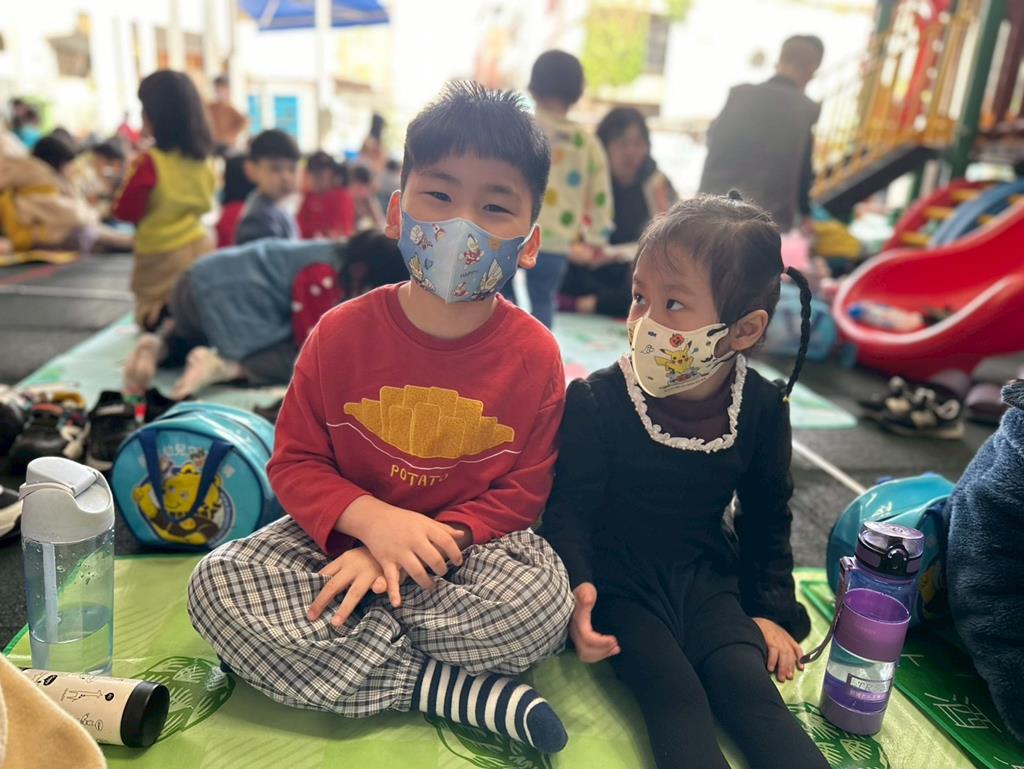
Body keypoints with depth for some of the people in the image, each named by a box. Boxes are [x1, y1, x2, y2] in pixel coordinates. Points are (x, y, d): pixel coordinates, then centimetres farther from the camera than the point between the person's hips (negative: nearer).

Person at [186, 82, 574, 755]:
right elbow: (295, 461, -3)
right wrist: (371, 521, -22)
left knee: (545, 602, -31)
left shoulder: (534, 357, -10)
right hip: (341, 537, 2)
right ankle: (457, 692, -21)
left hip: (466, 545, -1)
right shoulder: (343, 334, -8)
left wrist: (425, 545, -19)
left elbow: (523, 492, -6)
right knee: (218, 586, -22)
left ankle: (335, 648, -13)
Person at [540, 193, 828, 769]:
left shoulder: (763, 408, -6)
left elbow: (768, 516, 8)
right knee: (675, 694, -21)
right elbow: (569, 510, -10)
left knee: (748, 683, -18)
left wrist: (773, 609, 7)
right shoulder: (596, 401, -16)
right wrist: (576, 592, -24)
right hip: (617, 575, -2)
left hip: (705, 576, 3)